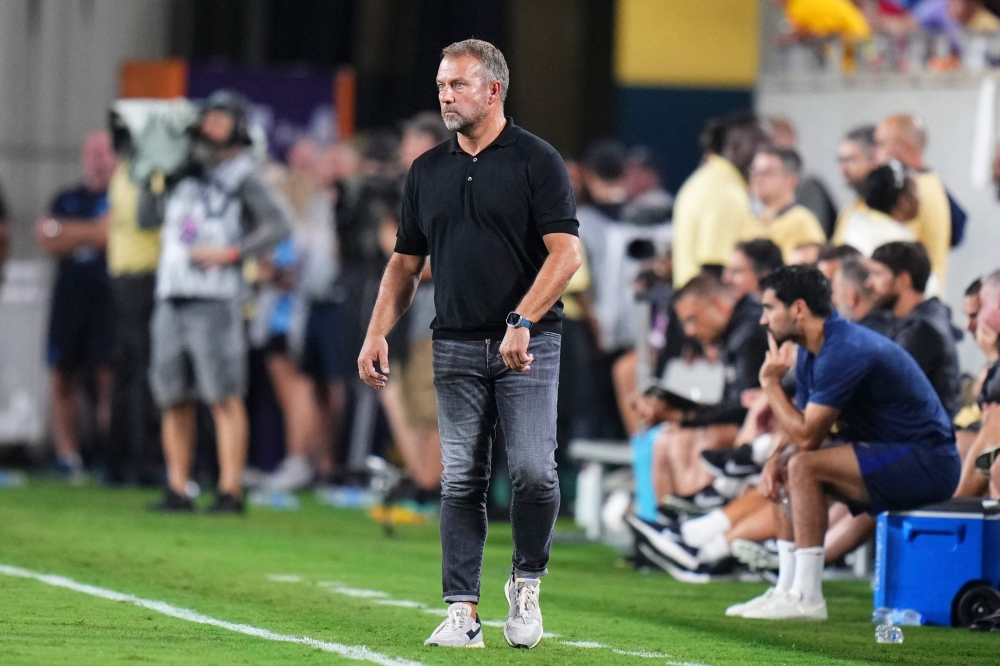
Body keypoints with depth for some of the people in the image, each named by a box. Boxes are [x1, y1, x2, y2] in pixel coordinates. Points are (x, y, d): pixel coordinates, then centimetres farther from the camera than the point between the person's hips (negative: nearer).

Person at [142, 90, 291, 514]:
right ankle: (177, 490, 10)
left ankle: (230, 490, -10)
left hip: (215, 299, -6)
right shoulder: (184, 174, 19)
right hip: (171, 296, 6)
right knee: (173, 397, 5)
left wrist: (231, 253, -15)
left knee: (224, 396, -9)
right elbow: (147, 219, 25)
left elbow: (279, 224, -10)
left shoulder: (243, 178, 0)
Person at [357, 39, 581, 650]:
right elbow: (406, 262, 17)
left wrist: (522, 322, -21)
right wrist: (377, 334, 5)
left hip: (528, 343, -4)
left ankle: (527, 585, 10)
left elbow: (566, 253, -11)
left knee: (534, 472, -13)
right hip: (456, 347, 4)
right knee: (461, 481, 2)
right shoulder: (427, 171, 13)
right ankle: (463, 612, 3)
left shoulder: (536, 160, -3)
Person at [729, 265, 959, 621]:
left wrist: (770, 383, -11)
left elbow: (806, 436, -22)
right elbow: (800, 433, 14)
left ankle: (806, 597, -20)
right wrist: (774, 461, -7)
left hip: (927, 464, -10)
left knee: (805, 467, -22)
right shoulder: (810, 353, 10)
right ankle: (787, 590, 9)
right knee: (787, 471, 13)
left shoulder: (844, 352, -21)